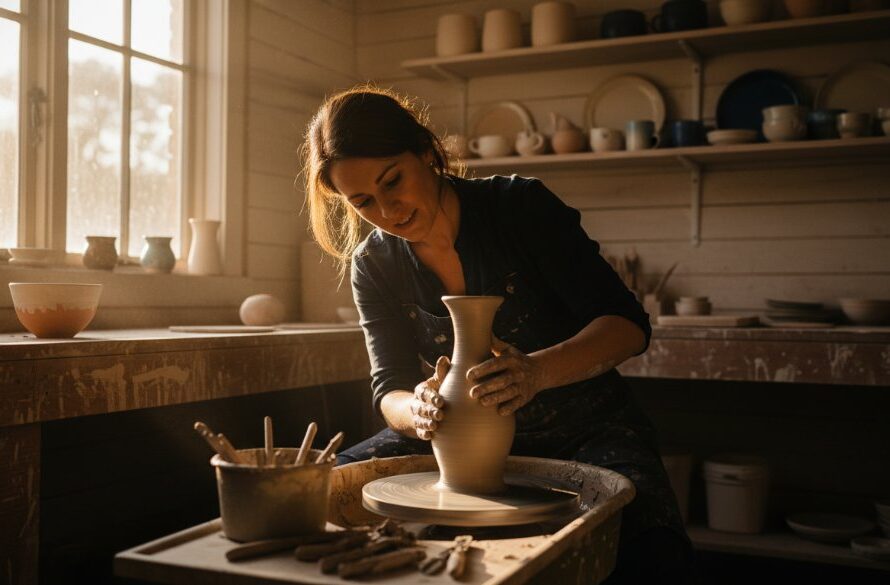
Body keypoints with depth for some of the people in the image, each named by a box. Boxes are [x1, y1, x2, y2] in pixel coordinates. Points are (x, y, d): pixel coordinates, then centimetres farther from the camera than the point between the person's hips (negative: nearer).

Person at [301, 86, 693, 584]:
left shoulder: (521, 206, -15)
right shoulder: (374, 266, -4)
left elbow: (628, 324, -18)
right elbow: (390, 389, -6)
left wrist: (536, 372, -38)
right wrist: (418, 411, -32)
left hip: (583, 428, -2)